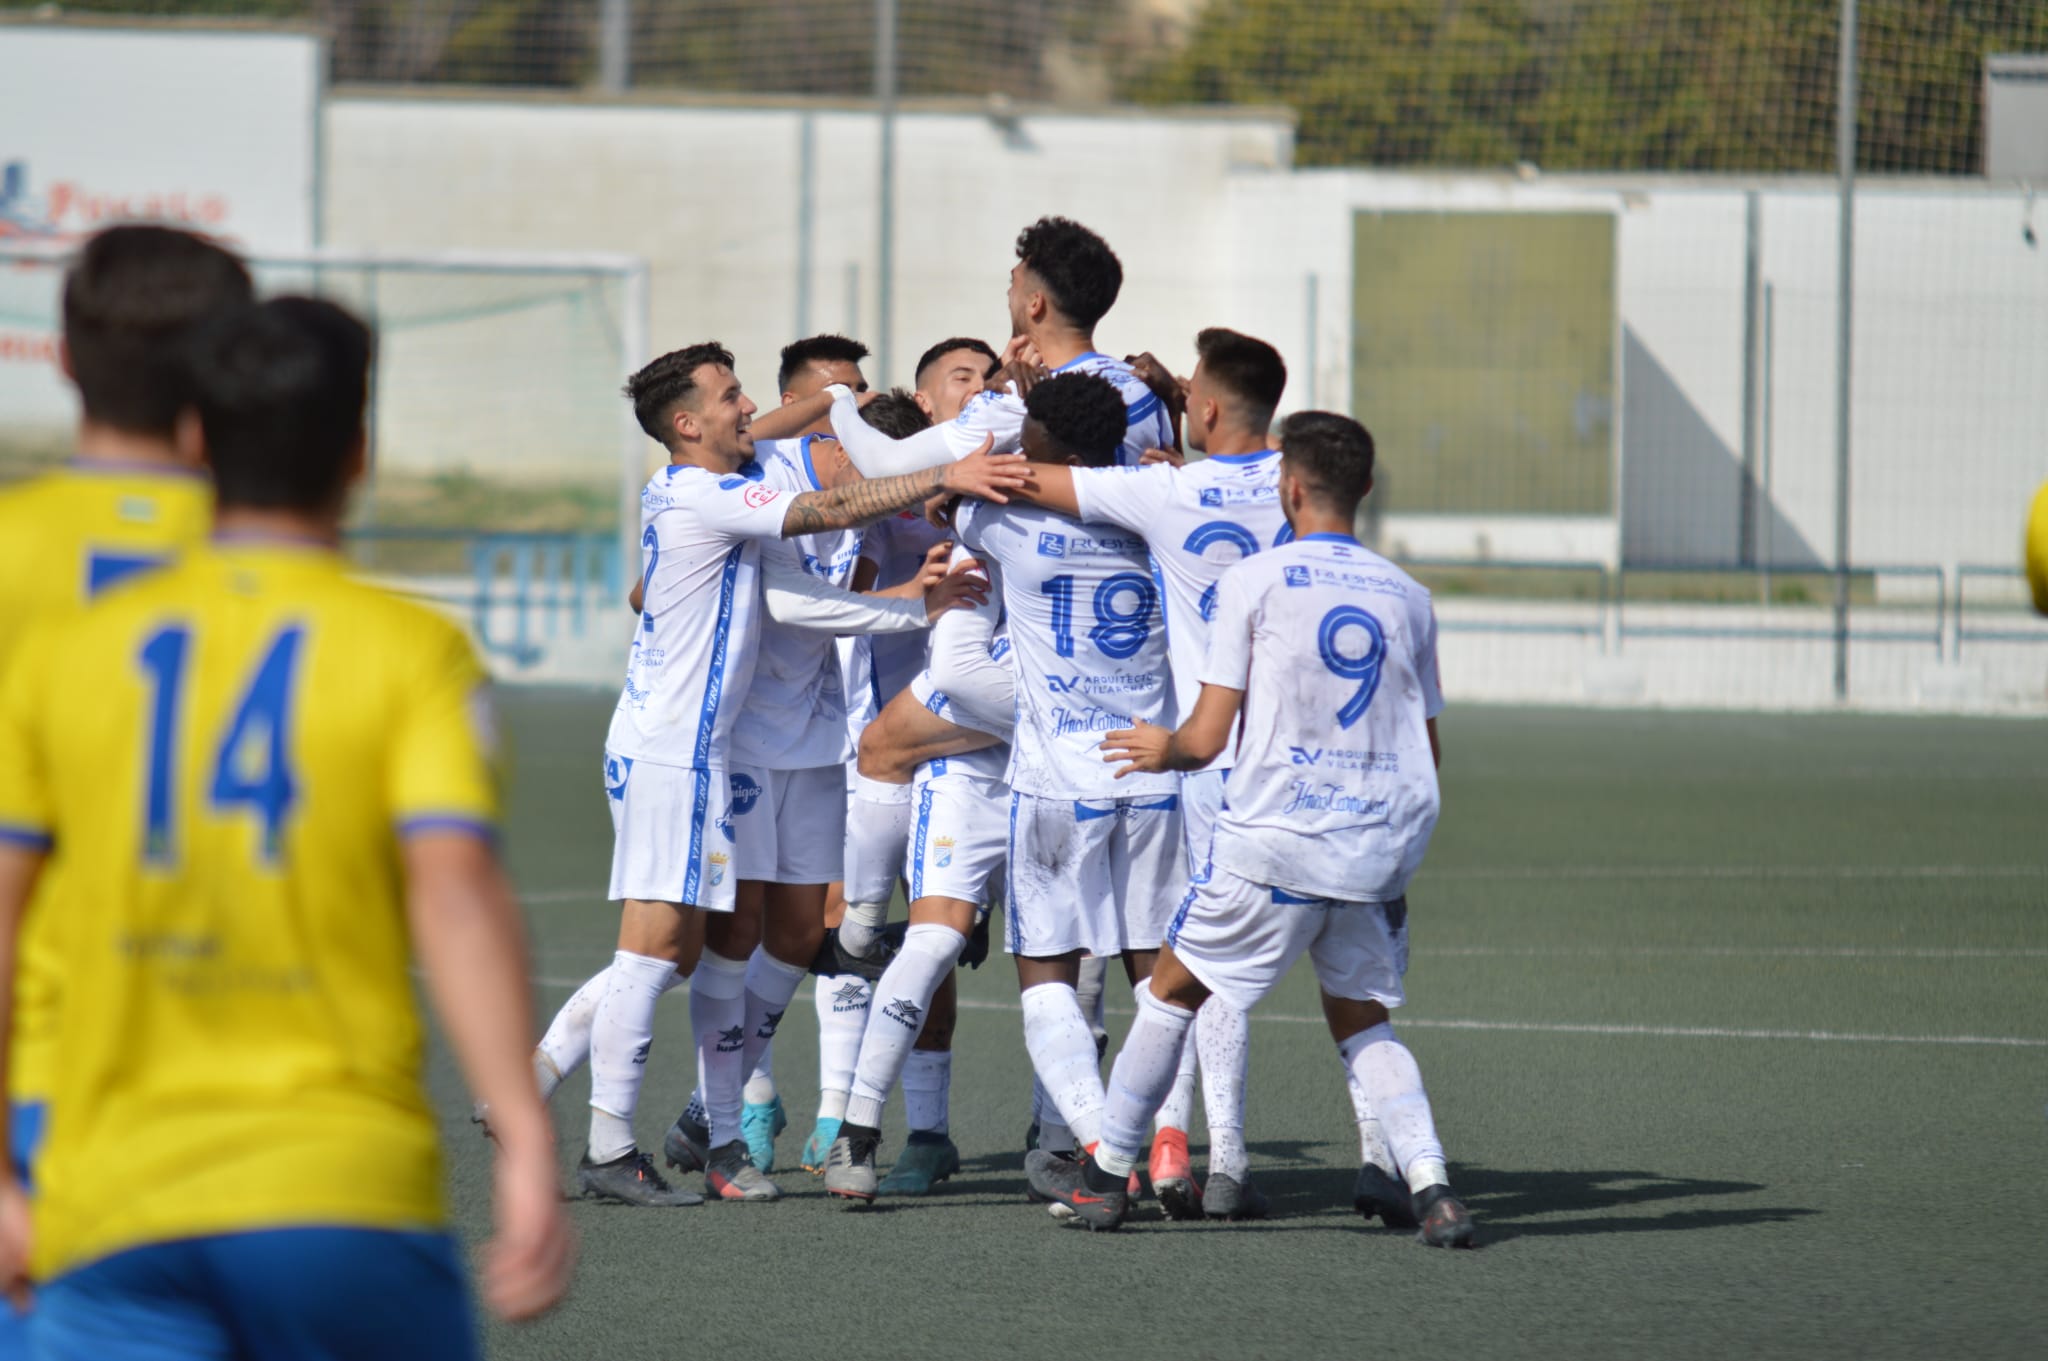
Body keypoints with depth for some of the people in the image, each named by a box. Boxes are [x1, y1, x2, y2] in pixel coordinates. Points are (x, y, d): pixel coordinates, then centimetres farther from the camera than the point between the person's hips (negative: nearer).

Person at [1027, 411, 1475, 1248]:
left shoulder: (1255, 581, -6)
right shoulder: (1406, 597, 7)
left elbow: (1206, 740, -7)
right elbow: (1427, 750, 15)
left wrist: (1162, 751, 16)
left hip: (1277, 840, -4)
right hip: (1385, 847, 4)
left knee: (1174, 989, 15)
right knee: (1361, 1019, 18)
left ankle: (1105, 1176, 23)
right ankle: (1429, 1186, -1)